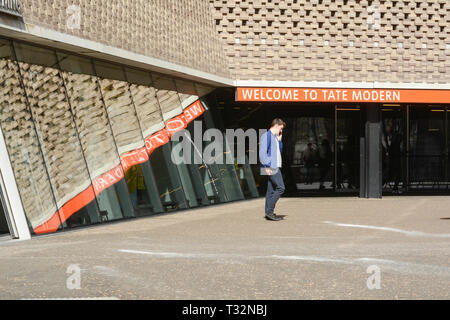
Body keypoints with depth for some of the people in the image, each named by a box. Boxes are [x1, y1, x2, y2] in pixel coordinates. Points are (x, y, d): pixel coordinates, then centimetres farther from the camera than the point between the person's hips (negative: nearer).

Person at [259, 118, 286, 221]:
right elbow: (262, 152, -16)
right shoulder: (266, 136, -8)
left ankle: (268, 213, 10)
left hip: (275, 167, 9)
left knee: (271, 190, 8)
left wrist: (279, 140, 15)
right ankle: (269, 211, -11)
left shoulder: (275, 137, 21)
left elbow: (279, 151, 27)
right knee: (280, 188, -13)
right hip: (271, 168, -9)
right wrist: (266, 166, -21)